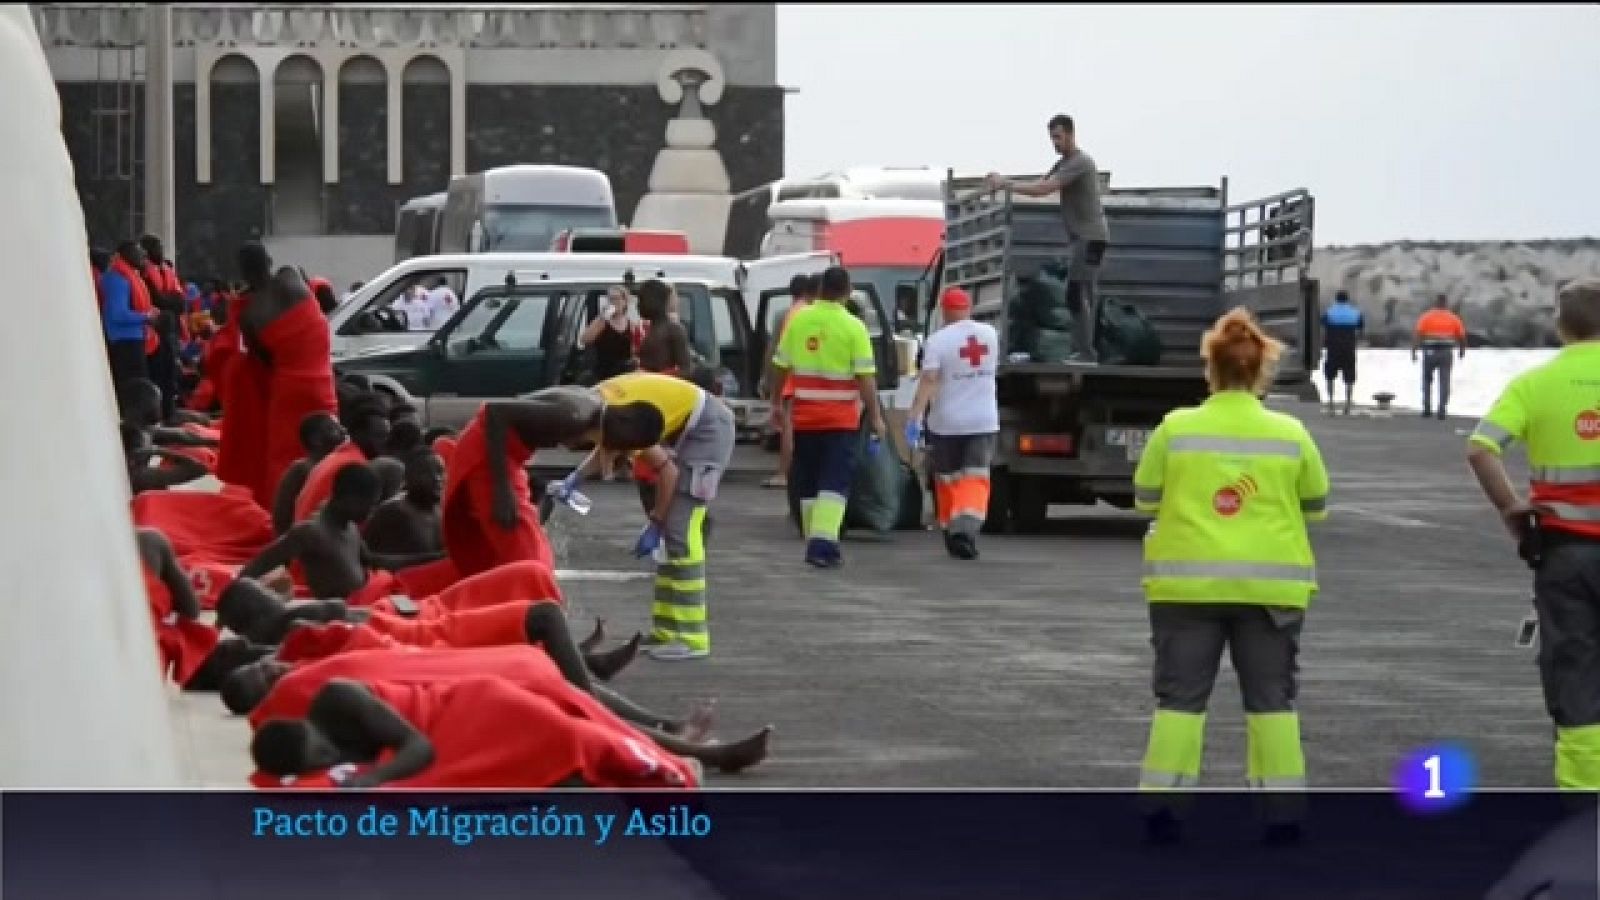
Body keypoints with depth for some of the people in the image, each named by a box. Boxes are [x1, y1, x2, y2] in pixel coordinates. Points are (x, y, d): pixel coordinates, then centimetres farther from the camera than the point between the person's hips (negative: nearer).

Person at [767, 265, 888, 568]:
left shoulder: (798, 320, 0)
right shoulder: (853, 327, -9)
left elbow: (779, 367, 7)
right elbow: (866, 377, -11)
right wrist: (876, 417, -5)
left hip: (804, 415, 3)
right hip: (841, 418, -3)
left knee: (808, 482, 14)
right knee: (835, 482, -4)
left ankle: (815, 541, 19)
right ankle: (824, 541, -17)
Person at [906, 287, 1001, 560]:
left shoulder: (938, 340, -12)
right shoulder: (989, 334, 3)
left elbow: (928, 381, -22)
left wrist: (914, 417, -26)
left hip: (947, 423, -2)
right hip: (984, 422, 2)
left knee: (948, 480, 13)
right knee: (976, 479, -3)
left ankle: (952, 533, 22)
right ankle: (968, 527, -25)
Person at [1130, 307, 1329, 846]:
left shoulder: (1176, 428, -4)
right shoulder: (1289, 434, -2)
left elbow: (1145, 499, 5)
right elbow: (1316, 506, 8)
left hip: (1188, 581, 0)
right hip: (1269, 584, 1)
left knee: (1180, 697, 6)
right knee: (1271, 699, 9)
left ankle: (1161, 807, 1)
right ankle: (1283, 812, 7)